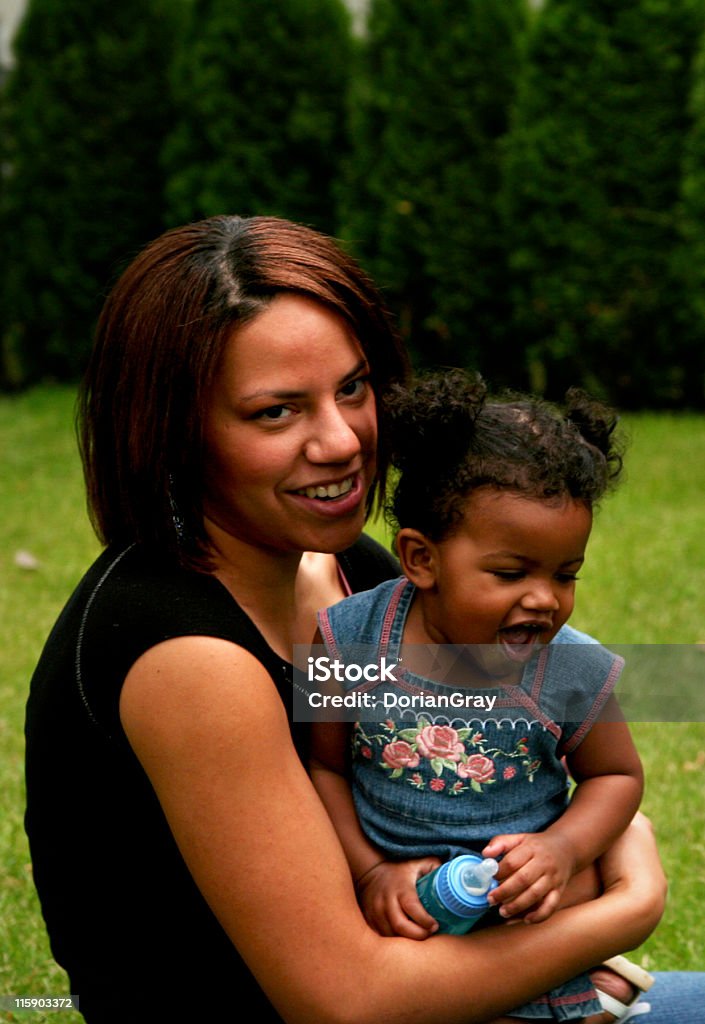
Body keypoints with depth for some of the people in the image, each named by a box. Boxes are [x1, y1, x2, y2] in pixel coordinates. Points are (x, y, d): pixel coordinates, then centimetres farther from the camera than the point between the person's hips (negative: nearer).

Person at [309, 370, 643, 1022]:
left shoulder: (574, 672, -11)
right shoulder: (352, 638, -10)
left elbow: (618, 775, 4)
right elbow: (326, 765, 0)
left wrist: (562, 847, -13)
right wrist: (371, 874, -8)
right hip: (397, 916, 0)